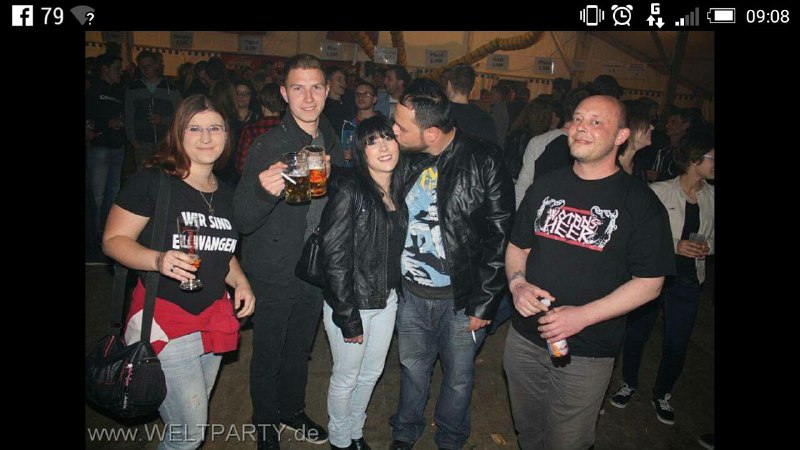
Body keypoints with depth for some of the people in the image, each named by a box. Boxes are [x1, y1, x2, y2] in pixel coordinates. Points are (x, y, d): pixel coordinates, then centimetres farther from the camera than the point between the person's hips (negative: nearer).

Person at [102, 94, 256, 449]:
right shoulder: (152, 181, -9)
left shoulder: (226, 194, 10)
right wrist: (158, 260, -29)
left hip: (214, 320, 6)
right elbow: (113, 239, -10)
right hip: (164, 321, -6)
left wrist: (240, 281, 2)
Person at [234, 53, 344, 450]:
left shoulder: (332, 141, 0)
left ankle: (292, 411, 47)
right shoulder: (268, 145, -19)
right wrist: (265, 190, -43)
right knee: (268, 354, 13)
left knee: (300, 349, 23)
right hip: (275, 272, -5)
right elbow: (242, 220, -26)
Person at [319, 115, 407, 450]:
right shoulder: (349, 191, -18)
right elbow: (335, 256, -19)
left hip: (387, 300, 7)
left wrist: (398, 292, 5)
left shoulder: (399, 191, 3)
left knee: (372, 373, 22)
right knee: (346, 377, 13)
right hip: (352, 302, -6)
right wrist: (348, 316, -18)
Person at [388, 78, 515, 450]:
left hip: (461, 299, -3)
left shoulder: (483, 162, -16)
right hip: (410, 293, 3)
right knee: (412, 367, 22)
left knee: (458, 376, 17)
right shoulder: (404, 156, -4)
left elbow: (501, 236, -12)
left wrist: (484, 304, -11)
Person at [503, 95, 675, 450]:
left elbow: (649, 284, -11)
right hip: (524, 338, 4)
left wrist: (583, 316, -21)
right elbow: (518, 246, 10)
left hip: (586, 354, -4)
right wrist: (517, 284, -11)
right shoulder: (545, 187, 3)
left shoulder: (640, 202, -10)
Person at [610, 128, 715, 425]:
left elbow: (711, 237, 14)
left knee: (678, 342, 12)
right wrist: (675, 245, -22)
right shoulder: (659, 192, -14)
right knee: (637, 333, 11)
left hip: (688, 280, 4)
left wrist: (706, 248, -8)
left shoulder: (712, 197, 1)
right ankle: (629, 383, 37)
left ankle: (663, 394, 35)